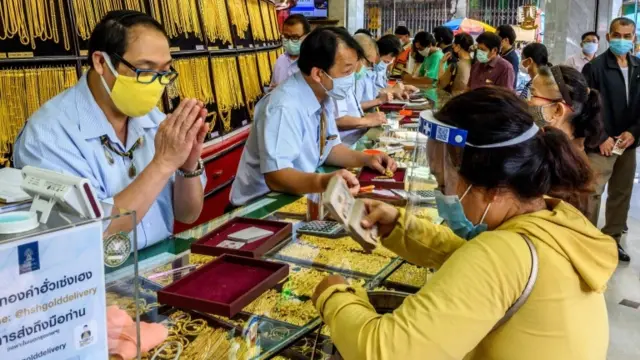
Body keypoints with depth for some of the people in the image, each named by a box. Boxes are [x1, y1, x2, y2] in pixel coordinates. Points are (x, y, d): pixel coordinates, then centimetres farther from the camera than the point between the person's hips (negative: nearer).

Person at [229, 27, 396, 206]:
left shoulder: (323, 96, 0)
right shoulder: (284, 108, -26)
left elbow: (328, 147, 12)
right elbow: (276, 176, -31)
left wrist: (365, 159, -3)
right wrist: (322, 182, -45)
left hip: (295, 197, 8)